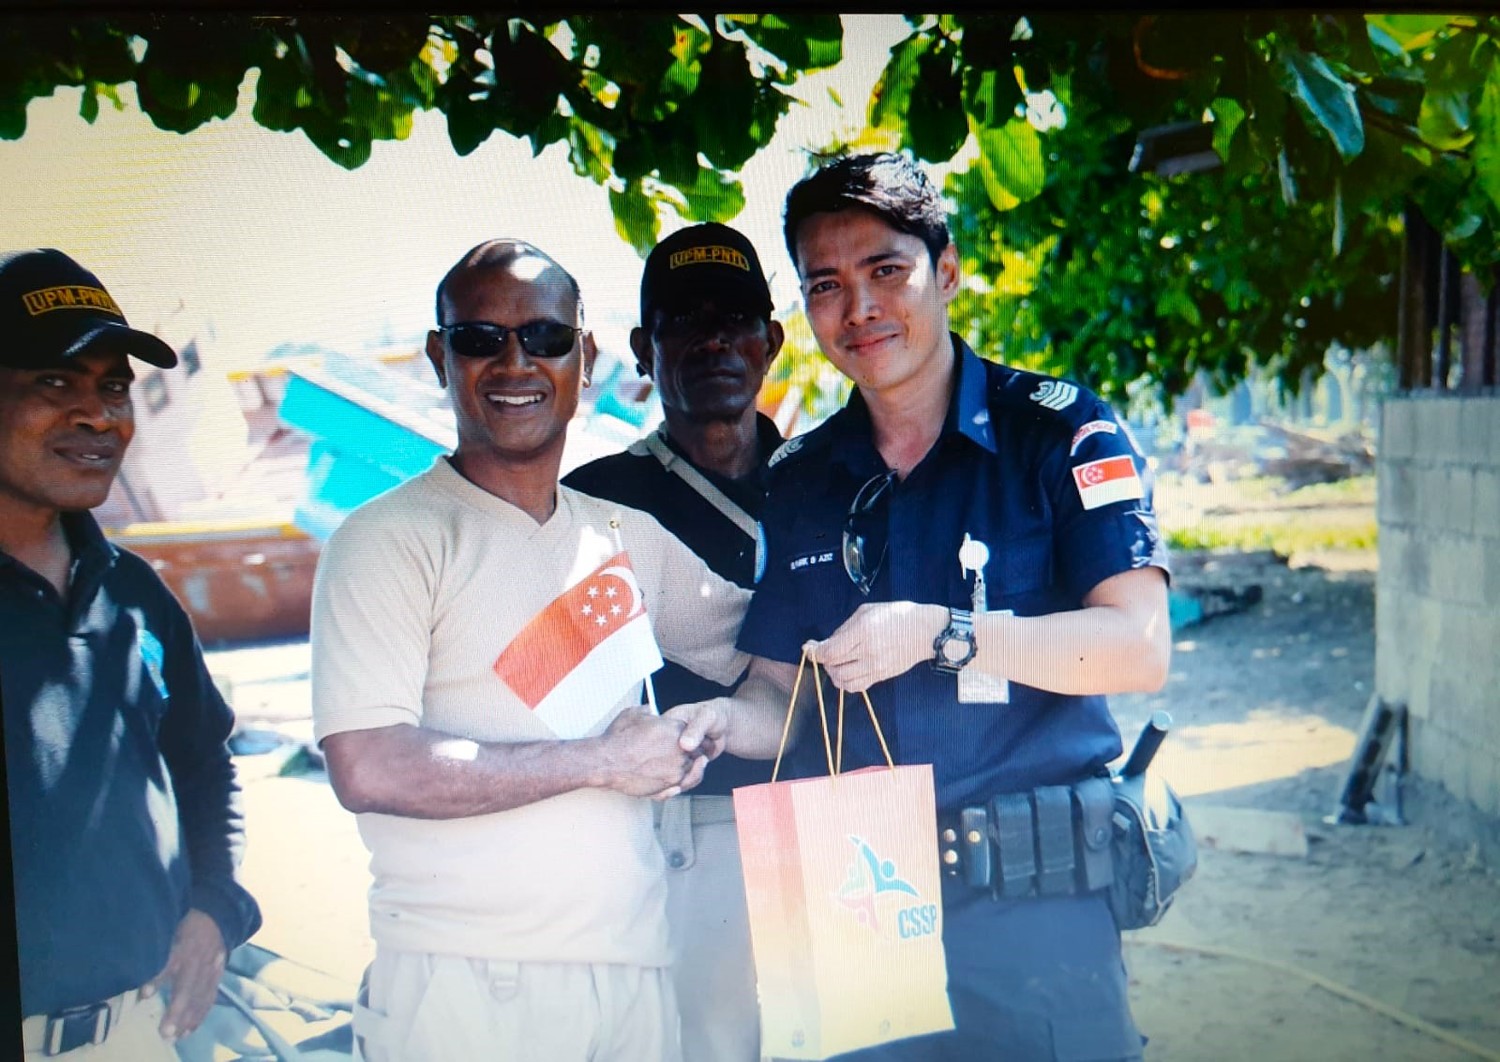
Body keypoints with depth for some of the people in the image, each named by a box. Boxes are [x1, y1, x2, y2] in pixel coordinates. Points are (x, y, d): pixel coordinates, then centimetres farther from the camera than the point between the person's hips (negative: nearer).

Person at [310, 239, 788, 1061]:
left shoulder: (629, 540, 10)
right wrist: (599, 760, -12)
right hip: (463, 985, -5)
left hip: (635, 971, 5)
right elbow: (367, 770, -16)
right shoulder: (391, 539, -6)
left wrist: (714, 723, -1)